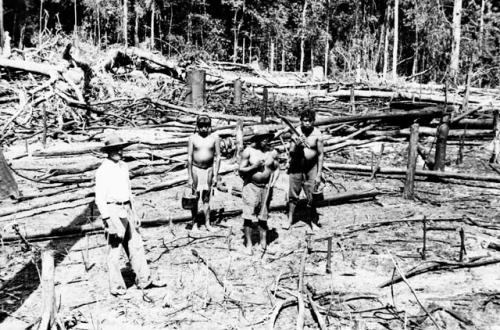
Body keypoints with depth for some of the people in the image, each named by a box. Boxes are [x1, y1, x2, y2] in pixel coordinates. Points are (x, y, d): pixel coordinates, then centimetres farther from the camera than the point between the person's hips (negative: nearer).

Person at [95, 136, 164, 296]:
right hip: (113, 212, -8)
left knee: (136, 246, 11)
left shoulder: (123, 166, 11)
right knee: (114, 250, 1)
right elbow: (100, 198, -15)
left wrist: (133, 212, 20)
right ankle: (116, 287, 11)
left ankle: (144, 280, 20)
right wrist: (107, 220, -20)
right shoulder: (103, 171, -13)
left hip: (127, 210, 8)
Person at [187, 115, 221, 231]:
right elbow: (189, 158, -4)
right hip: (195, 169, 0)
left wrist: (215, 175, -5)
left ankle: (207, 223, 11)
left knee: (206, 197, 5)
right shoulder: (193, 138, -6)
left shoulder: (214, 137, -4)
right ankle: (194, 221, 18)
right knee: (195, 197, 5)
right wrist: (189, 177, -6)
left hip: (209, 169, 1)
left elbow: (217, 157, -2)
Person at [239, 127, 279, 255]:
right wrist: (254, 166, -18)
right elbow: (241, 170, -5)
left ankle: (263, 243, 17)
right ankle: (248, 244, 4)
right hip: (251, 186, -2)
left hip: (266, 187, 3)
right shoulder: (248, 151, -5)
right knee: (248, 217, -4)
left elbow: (276, 170, 14)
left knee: (263, 218, 8)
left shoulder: (273, 152, 4)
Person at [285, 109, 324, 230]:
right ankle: (290, 219, 24)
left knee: (312, 197, 1)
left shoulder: (317, 134, -8)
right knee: (293, 195, 9)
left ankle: (313, 221, 16)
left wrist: (319, 174, -8)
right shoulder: (296, 132, -5)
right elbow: (291, 153, -2)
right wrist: (297, 145, -24)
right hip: (296, 167, 1)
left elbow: (320, 155, -5)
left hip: (311, 168, -1)